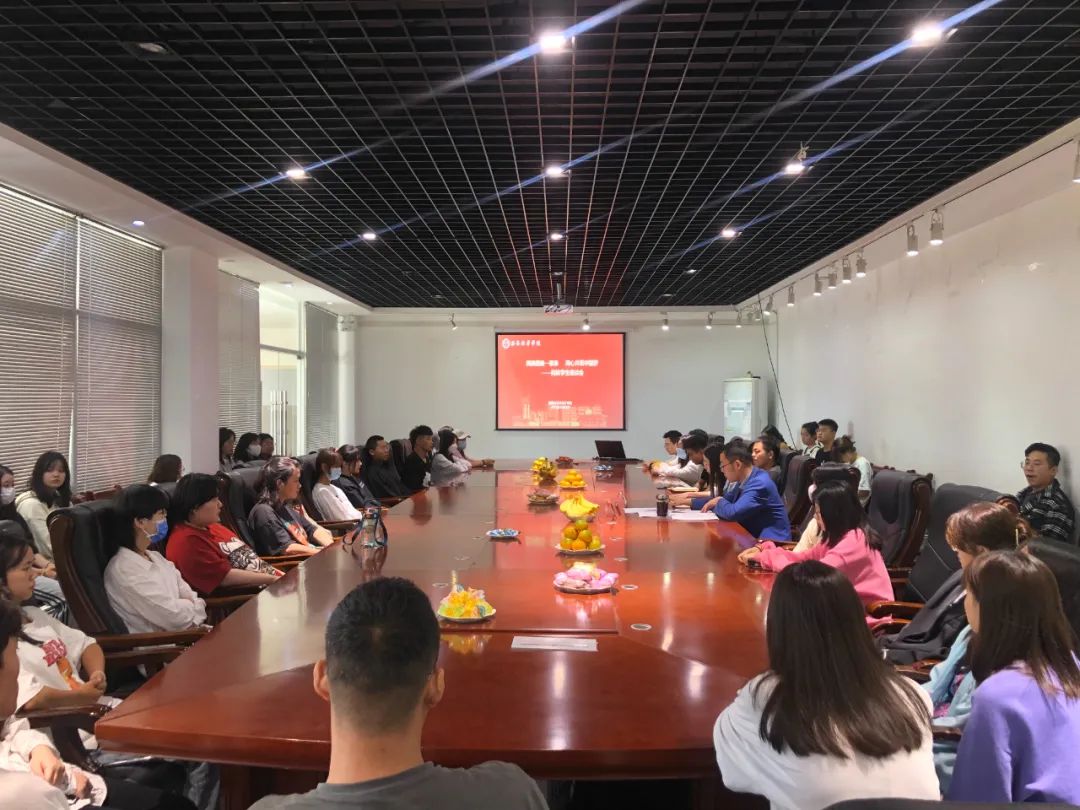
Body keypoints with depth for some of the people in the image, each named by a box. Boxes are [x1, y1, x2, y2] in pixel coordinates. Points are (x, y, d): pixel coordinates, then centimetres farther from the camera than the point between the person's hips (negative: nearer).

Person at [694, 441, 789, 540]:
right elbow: (725, 499, 17)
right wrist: (691, 502, 7)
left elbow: (732, 512, -29)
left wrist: (719, 502, -8)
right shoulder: (744, 479, 5)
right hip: (753, 536, 8)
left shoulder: (760, 483, -22)